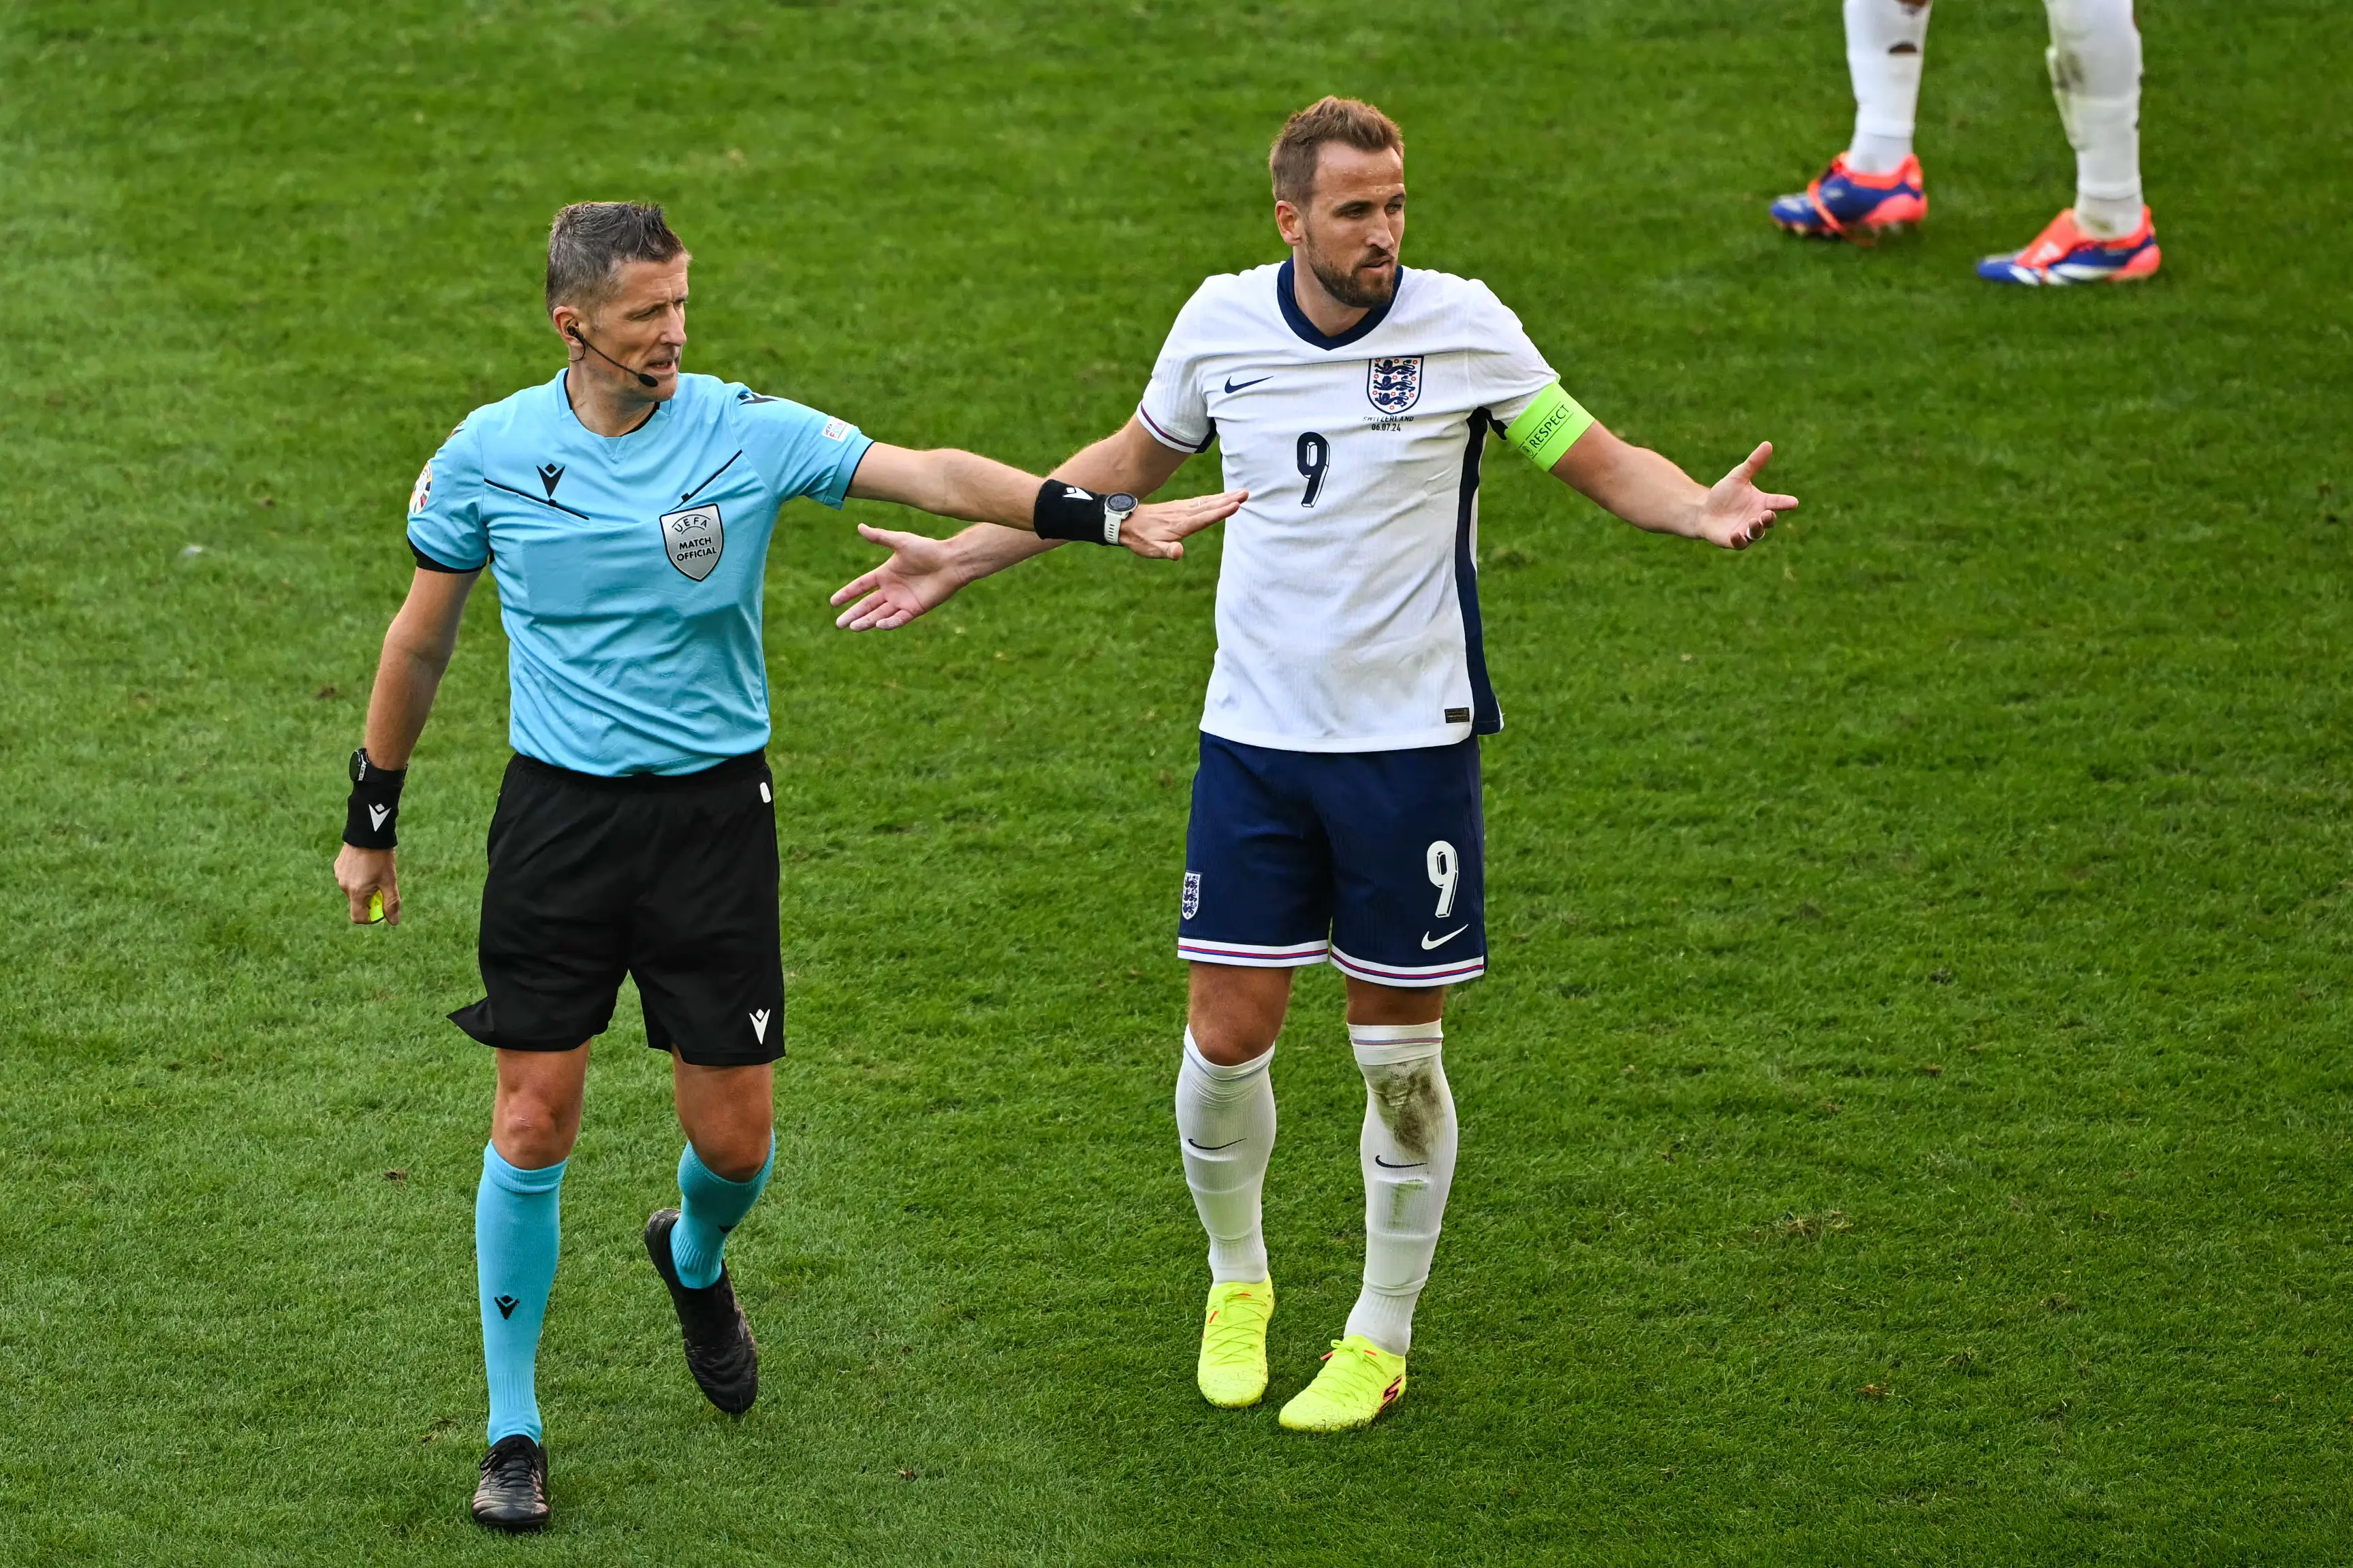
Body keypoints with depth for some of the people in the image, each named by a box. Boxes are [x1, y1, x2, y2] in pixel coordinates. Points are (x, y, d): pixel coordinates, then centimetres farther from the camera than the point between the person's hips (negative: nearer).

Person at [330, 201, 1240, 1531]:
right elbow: (423, 637, 9)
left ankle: (695, 1260, 40)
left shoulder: (745, 432, -8)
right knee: (533, 1126, -4)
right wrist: (373, 820, 13)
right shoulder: (489, 454, -4)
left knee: (736, 1139, 2)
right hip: (558, 815, 0)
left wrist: (1106, 516, -30)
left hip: (713, 810, 0)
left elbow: (929, 475, -18)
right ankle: (514, 1431, 10)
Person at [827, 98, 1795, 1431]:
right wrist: (963, 558, 18)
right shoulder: (1221, 324, -1)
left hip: (1412, 745, -2)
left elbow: (1601, 461, -2)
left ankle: (1381, 1342, 21)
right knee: (1228, 1037, 0)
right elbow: (1130, 464, 17)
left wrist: (1703, 509, -24)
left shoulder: (1461, 325, -8)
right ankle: (1238, 1282, 27)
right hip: (1256, 738, 2)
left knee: (1401, 1054, 4)